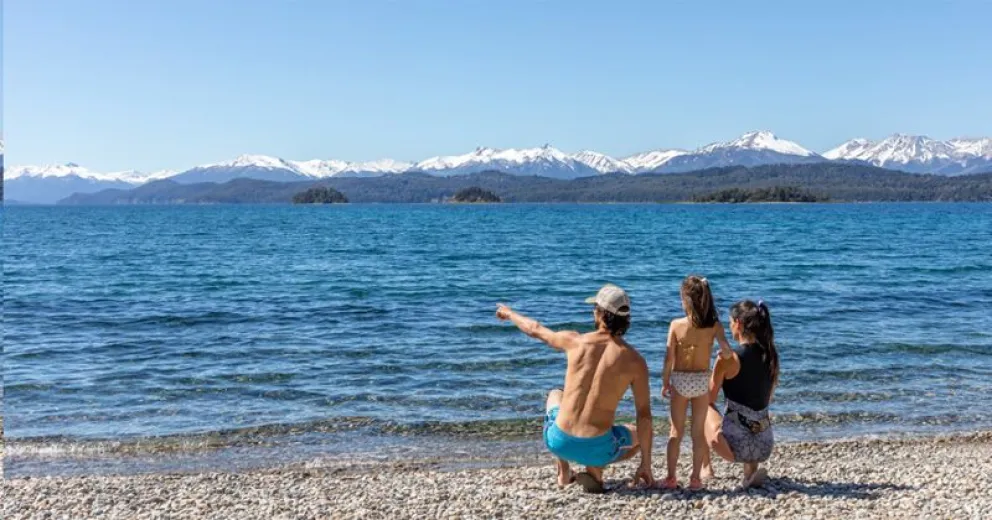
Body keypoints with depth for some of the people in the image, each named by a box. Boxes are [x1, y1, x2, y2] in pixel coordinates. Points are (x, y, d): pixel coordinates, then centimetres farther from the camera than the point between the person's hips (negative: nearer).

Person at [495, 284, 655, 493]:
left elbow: (535, 330, 14)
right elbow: (644, 415, -5)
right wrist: (646, 464, 4)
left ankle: (564, 472, 25)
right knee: (641, 436, 31)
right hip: (597, 448, -1)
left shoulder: (575, 341, -5)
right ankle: (594, 469, 5)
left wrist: (509, 313, 36)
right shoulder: (635, 360, -7)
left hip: (559, 442, 2)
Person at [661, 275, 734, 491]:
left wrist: (665, 383, 1)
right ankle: (696, 477, 15)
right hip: (702, 381, 1)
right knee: (698, 431, 12)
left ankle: (671, 477, 13)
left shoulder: (676, 325, -12)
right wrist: (723, 353, 3)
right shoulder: (714, 325, -9)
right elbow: (726, 348, -21)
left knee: (676, 431, 11)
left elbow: (669, 358, -10)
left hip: (679, 380, -1)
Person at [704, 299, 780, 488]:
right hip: (766, 444, 6)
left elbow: (710, 400, -1)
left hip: (739, 443, -6)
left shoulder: (728, 359, -12)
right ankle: (752, 467, 17)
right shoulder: (771, 356, 5)